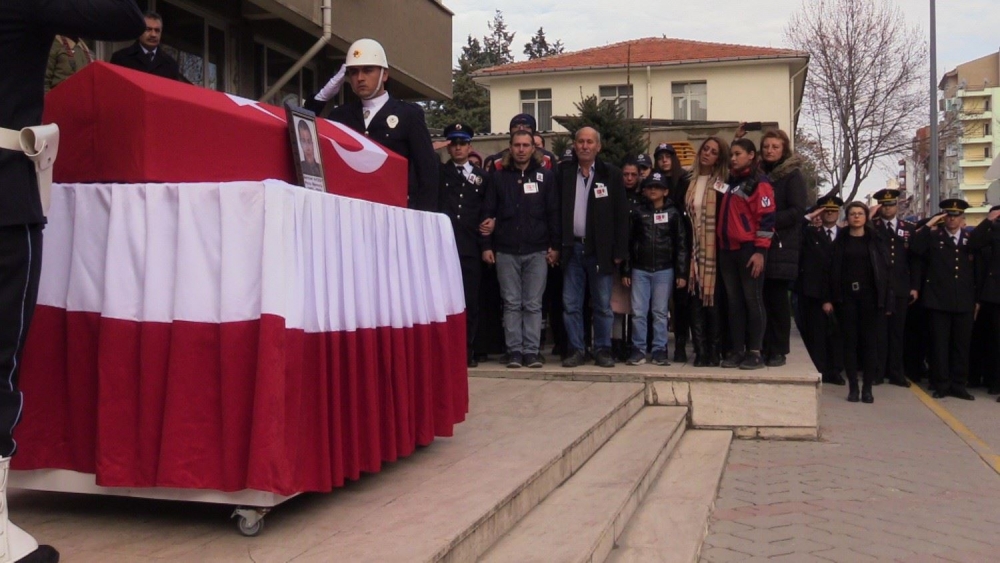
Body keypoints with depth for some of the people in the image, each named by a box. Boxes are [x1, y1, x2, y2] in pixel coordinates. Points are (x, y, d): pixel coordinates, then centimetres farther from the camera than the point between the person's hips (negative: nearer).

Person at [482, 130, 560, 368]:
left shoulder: (545, 176, 6)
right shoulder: (499, 177, 8)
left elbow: (553, 213, 4)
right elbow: (489, 212, 6)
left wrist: (555, 245, -1)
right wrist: (487, 245, 0)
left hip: (536, 251, 0)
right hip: (506, 251, 1)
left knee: (533, 304, 2)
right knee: (511, 303, 2)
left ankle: (532, 351, 7)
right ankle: (514, 351, 7)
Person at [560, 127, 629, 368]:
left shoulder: (611, 174, 1)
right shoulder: (564, 174, 7)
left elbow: (621, 215, -2)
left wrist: (619, 251, -7)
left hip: (600, 250, -2)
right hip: (572, 248, 2)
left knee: (602, 305, 5)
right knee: (570, 304, 4)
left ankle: (603, 350, 14)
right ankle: (575, 350, 13)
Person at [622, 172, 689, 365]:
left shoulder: (673, 213, 3)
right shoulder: (637, 212, 6)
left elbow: (681, 244, 2)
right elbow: (628, 242, 7)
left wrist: (681, 273, -4)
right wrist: (625, 271, 2)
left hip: (664, 270, -1)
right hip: (640, 269, 1)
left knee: (660, 312, 3)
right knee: (638, 312, 0)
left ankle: (659, 350, 9)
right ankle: (638, 350, 6)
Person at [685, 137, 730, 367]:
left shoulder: (723, 182, 2)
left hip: (713, 249, -3)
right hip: (693, 248, 3)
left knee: (713, 300, 0)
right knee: (695, 300, 1)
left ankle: (714, 351, 8)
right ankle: (700, 351, 6)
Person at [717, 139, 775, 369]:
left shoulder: (759, 182, -4)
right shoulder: (730, 181, 18)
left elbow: (766, 218, -11)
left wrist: (760, 251, -17)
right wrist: (720, 244, 15)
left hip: (749, 249, -7)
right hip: (727, 250, 7)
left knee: (753, 300, -3)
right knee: (734, 302, 8)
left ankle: (755, 352, 1)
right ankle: (737, 350, 12)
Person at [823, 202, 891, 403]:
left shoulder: (875, 240, 6)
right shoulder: (840, 241, 7)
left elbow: (884, 269, 1)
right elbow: (833, 270, 3)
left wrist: (886, 298, -8)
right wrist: (828, 298, -5)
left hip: (870, 296, 0)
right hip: (846, 296, 0)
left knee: (869, 341, 1)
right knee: (850, 341, 2)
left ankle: (867, 387, 7)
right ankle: (853, 387, 8)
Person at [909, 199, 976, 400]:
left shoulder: (970, 239, 11)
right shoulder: (933, 236, 4)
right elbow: (915, 249, -13)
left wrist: (977, 299, 6)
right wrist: (929, 225, -13)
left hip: (964, 302, 2)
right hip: (939, 300, -2)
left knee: (962, 345, 7)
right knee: (940, 344, 1)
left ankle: (958, 385, 14)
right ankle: (941, 384, 8)